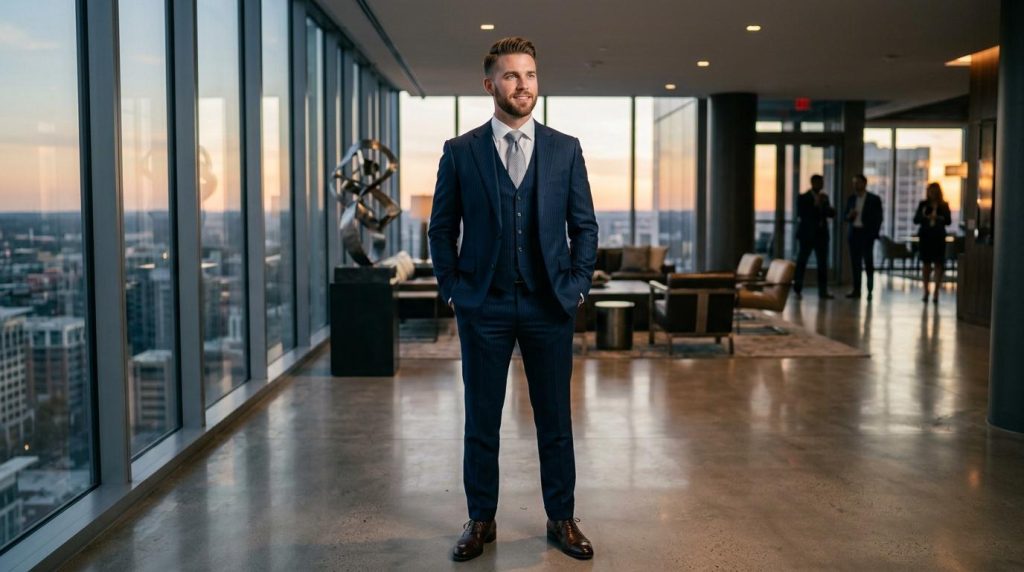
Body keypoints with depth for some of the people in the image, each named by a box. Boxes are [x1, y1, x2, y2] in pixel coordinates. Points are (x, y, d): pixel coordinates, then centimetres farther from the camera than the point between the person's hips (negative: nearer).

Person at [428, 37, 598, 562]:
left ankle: (561, 519, 23)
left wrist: (577, 285, 1)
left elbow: (584, 225, 8)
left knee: (555, 420, 9)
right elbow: (442, 228, 5)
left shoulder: (566, 149, 5)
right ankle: (481, 520, 23)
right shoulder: (460, 151, 1)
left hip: (550, 306, 1)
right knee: (481, 421, 8)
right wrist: (452, 290, 0)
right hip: (483, 306, -1)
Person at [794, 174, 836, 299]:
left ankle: (823, 291, 5)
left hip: (821, 234, 5)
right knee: (802, 262, 1)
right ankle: (798, 290, 9)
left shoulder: (824, 197, 14)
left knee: (823, 263, 2)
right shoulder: (803, 197, -2)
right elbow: (800, 214, -15)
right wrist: (815, 205, -17)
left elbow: (832, 214, 10)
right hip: (807, 234, -5)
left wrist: (826, 204, -10)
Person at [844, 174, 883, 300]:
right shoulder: (851, 199, 11)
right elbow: (846, 217, 15)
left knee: (868, 262, -5)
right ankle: (856, 290, 9)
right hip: (854, 233, 4)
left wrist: (874, 234, -9)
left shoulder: (874, 199, -1)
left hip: (866, 234, -4)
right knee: (855, 263, 5)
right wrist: (849, 216, -8)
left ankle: (870, 290, -1)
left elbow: (878, 218, -1)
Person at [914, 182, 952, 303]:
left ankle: (936, 293, -5)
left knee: (938, 264, -6)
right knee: (926, 264, 5)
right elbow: (916, 220, 2)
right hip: (925, 236, 1)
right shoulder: (923, 204, 7)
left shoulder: (944, 205, 5)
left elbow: (949, 221, -1)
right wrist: (926, 217, -17)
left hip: (939, 237, -1)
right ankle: (926, 292, 15)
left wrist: (939, 218, -19)